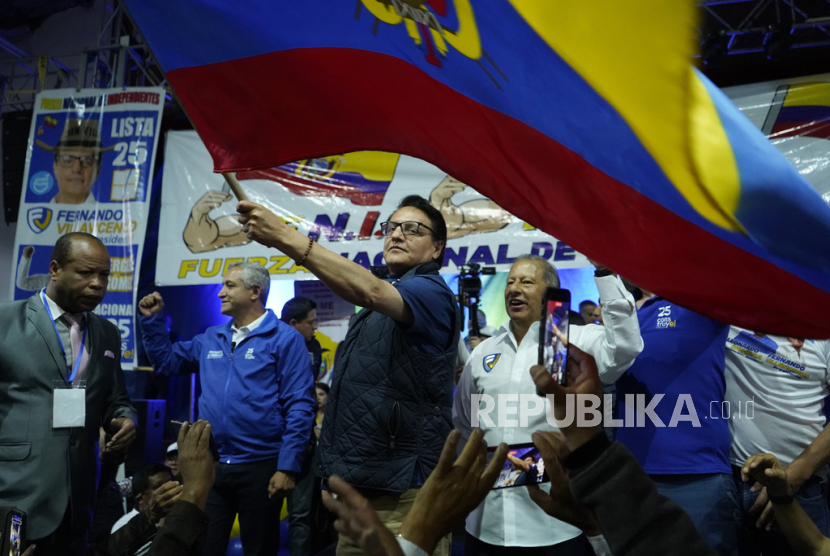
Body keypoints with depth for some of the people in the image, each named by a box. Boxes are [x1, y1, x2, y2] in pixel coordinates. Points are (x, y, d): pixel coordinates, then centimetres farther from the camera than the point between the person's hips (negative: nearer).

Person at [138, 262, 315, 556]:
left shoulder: (284, 338, -9)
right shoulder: (211, 338, 10)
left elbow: (299, 407, -13)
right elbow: (167, 361, 24)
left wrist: (288, 467, -17)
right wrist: (151, 320, 11)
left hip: (260, 467, -5)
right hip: (210, 465, 5)